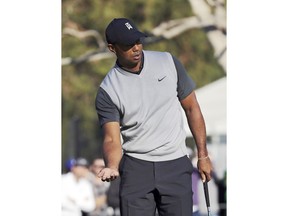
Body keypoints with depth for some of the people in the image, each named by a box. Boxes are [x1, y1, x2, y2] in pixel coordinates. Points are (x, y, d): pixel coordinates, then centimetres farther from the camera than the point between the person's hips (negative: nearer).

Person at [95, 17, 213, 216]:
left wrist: (203, 156, 5)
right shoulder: (108, 91, -5)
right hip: (136, 168, -1)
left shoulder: (168, 62, 1)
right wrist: (112, 167, -30)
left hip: (176, 166, 1)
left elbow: (192, 108, 7)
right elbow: (112, 139, -8)